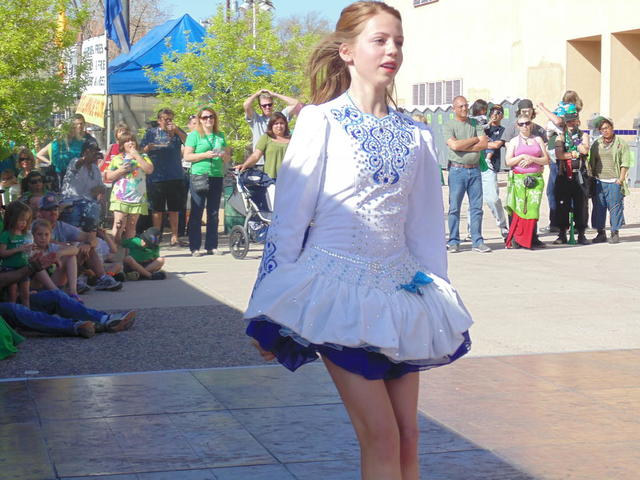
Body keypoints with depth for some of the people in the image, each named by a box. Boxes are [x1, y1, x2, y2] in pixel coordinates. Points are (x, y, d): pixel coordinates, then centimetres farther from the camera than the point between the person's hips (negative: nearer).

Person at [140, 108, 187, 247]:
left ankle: (174, 237, 11)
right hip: (156, 177, -1)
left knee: (174, 209, 6)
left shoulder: (177, 132, 11)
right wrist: (149, 147, -14)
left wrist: (176, 131, -11)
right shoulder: (152, 133, 8)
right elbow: (142, 150, 7)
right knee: (157, 209, 2)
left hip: (175, 177, 1)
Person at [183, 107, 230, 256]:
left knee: (213, 213, 6)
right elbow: (187, 156, -5)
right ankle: (195, 247, -2)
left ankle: (212, 246, 11)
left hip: (217, 177, 5)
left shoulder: (220, 136, 16)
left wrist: (223, 155, -4)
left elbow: (228, 157, 19)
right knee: (196, 213, -4)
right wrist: (205, 155, -16)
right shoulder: (194, 135, 2)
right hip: (199, 176, -5)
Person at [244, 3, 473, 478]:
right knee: (382, 437, -10)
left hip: (399, 290, 5)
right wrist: (271, 310, -5)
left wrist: (438, 299, 14)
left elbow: (427, 226, 14)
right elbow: (289, 216, -5)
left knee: (408, 439, 3)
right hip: (338, 283, -5)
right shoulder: (321, 121, -4)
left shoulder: (417, 135, 9)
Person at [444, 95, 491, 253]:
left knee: (477, 207, 2)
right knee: (454, 207, -2)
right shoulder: (449, 126, 3)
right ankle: (454, 242, 4)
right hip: (457, 169, -3)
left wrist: (463, 147, -9)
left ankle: (477, 242, 6)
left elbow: (484, 144, -1)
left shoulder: (476, 124, 12)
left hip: (474, 169, 3)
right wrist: (475, 139, -4)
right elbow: (454, 145, -14)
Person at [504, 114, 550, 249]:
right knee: (519, 209, -9)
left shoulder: (538, 140, 15)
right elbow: (508, 162, 2)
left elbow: (546, 160, 9)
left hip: (535, 179, 2)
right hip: (518, 179, -2)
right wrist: (522, 157, -10)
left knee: (533, 208, -5)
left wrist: (532, 159, -6)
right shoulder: (514, 141, 10)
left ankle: (531, 239, -3)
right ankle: (515, 239, -7)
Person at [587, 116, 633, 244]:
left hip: (614, 182, -4)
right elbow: (591, 162, 18)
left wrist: (621, 179, -9)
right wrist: (591, 177, 7)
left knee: (615, 207, -4)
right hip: (598, 181, 4)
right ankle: (601, 233, 10)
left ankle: (615, 233, 2)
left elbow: (625, 163, -1)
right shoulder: (596, 144, 15)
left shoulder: (621, 143, 4)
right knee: (598, 207, 3)